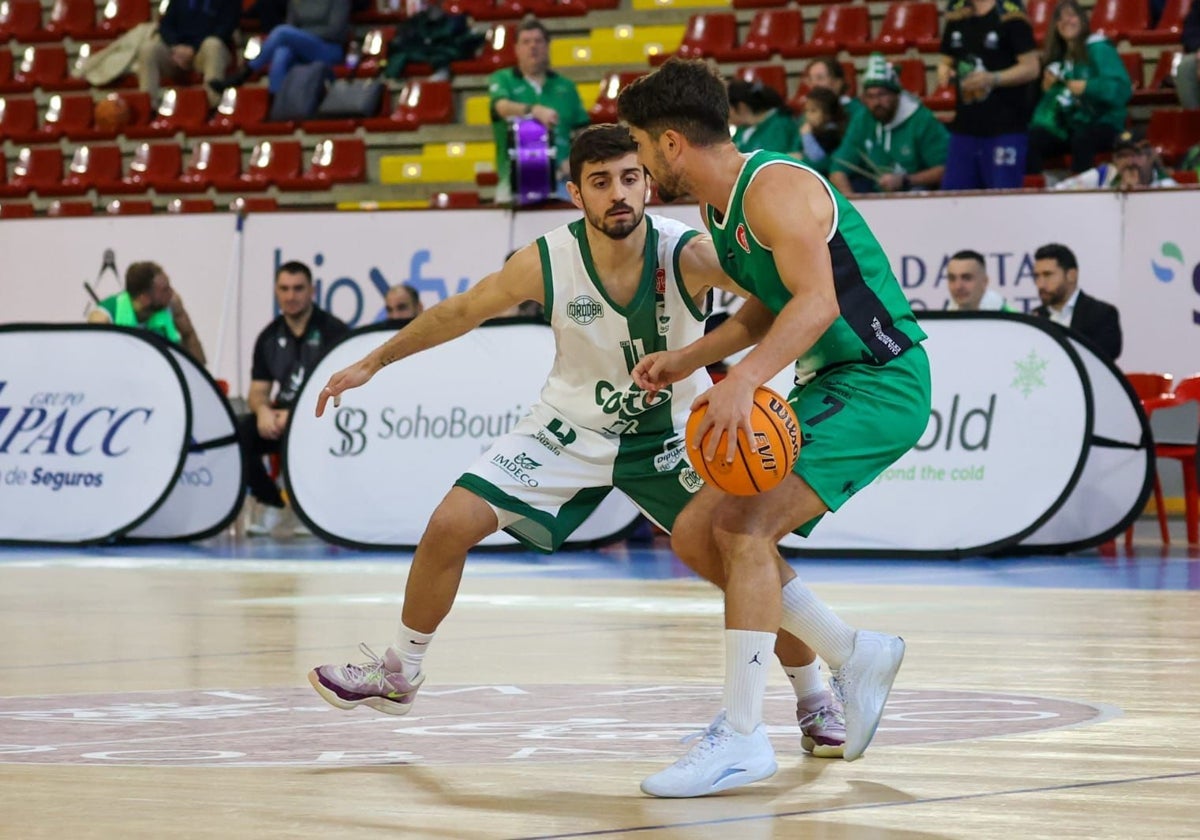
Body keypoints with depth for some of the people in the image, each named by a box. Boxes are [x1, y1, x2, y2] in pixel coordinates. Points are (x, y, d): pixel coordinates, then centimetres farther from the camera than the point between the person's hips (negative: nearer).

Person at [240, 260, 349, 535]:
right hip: (281, 417, 5)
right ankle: (270, 503, -4)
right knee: (237, 434, -23)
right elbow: (257, 391, 11)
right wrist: (263, 410, -14)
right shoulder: (269, 337, 12)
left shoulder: (333, 332, -4)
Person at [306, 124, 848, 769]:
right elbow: (462, 311, -4)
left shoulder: (689, 255, -28)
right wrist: (372, 363, 5)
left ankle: (815, 703, 7)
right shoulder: (547, 261, -21)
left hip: (672, 432, -1)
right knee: (451, 525, -8)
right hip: (574, 426, 2)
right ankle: (397, 674, 16)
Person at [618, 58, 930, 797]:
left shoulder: (775, 187, -20)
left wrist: (744, 380, -45)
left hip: (881, 381, -10)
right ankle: (854, 655, 18)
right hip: (828, 384, 10)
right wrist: (686, 360, 15)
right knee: (695, 536, 7)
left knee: (744, 524, -24)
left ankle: (744, 737, -21)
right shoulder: (719, 207, 11)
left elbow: (817, 301, -33)